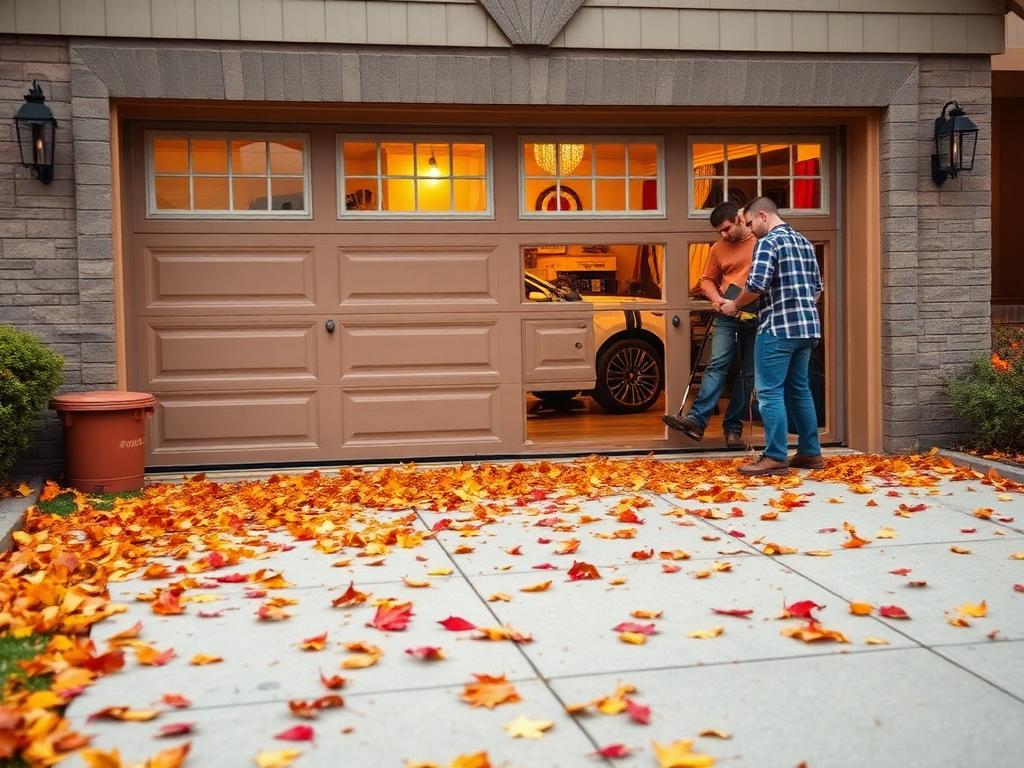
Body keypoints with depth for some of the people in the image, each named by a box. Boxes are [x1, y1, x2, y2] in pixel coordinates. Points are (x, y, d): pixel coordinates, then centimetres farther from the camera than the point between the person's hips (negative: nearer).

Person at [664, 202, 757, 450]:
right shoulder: (718, 248, 9)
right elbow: (707, 280, 16)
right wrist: (716, 299, -4)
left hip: (757, 318, -1)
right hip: (727, 316, 1)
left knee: (748, 374, 2)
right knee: (717, 365, -14)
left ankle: (733, 427, 9)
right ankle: (697, 420, -22)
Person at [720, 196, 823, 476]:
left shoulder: (769, 242, -9)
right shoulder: (804, 242, 17)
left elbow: (756, 285, -19)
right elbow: (817, 287, 20)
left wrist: (734, 304, -3)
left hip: (778, 328, -9)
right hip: (807, 327, 9)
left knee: (769, 392, -5)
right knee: (799, 389, 15)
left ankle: (775, 458, -7)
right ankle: (810, 453, 17)